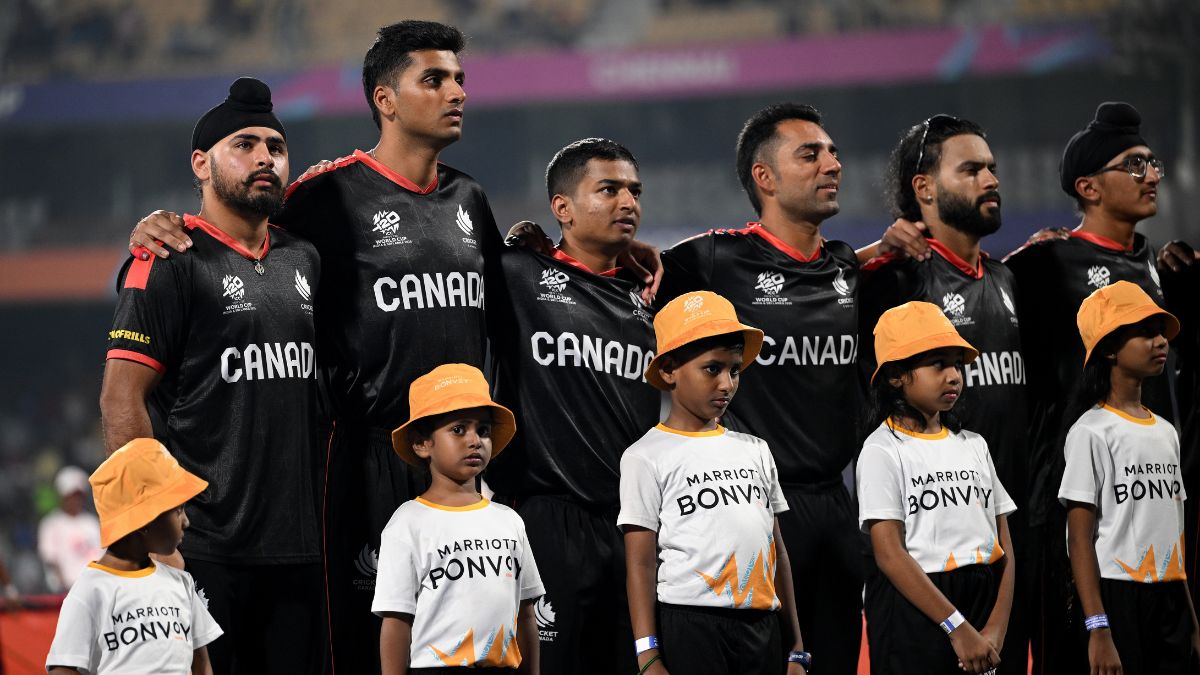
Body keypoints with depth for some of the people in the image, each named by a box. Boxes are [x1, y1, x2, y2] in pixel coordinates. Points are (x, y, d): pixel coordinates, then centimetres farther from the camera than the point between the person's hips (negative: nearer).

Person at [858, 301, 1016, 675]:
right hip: (913, 606, -5)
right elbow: (890, 554, -13)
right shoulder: (883, 450, -4)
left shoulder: (973, 445, 13)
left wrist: (996, 630, -5)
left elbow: (1004, 547, 9)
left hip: (982, 602, 5)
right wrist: (956, 627, -19)